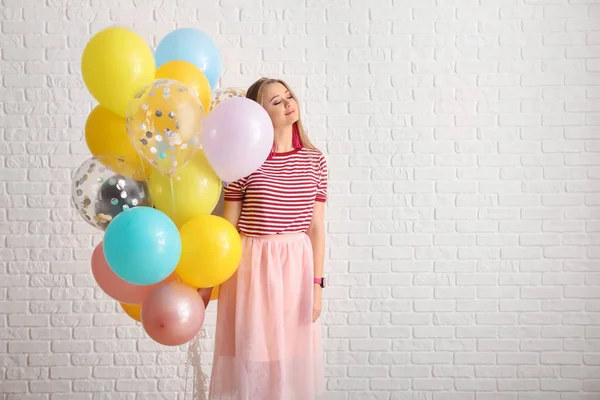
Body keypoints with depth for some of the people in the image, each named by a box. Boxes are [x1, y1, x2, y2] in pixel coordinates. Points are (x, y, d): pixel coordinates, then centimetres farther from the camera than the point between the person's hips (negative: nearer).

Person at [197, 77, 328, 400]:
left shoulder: (314, 160, 2)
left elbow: (316, 227, 3)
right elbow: (227, 226, -3)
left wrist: (317, 284, 0)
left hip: (297, 265, 3)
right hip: (251, 265, -2)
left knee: (291, 355, 12)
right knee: (250, 355, 8)